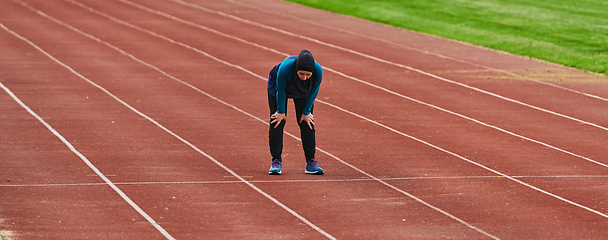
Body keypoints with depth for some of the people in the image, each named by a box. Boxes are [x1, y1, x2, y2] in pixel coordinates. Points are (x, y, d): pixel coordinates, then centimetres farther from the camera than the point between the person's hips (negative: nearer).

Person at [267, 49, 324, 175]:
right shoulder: (285, 68, -44)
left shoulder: (318, 71, -37)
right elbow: (281, 91, -25)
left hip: (302, 92, 2)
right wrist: (281, 112, -13)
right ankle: (276, 161, 1)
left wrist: (306, 112, -8)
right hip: (278, 86, -2)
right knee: (277, 122, -6)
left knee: (307, 123, -2)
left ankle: (311, 162, 3)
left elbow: (313, 92, -16)